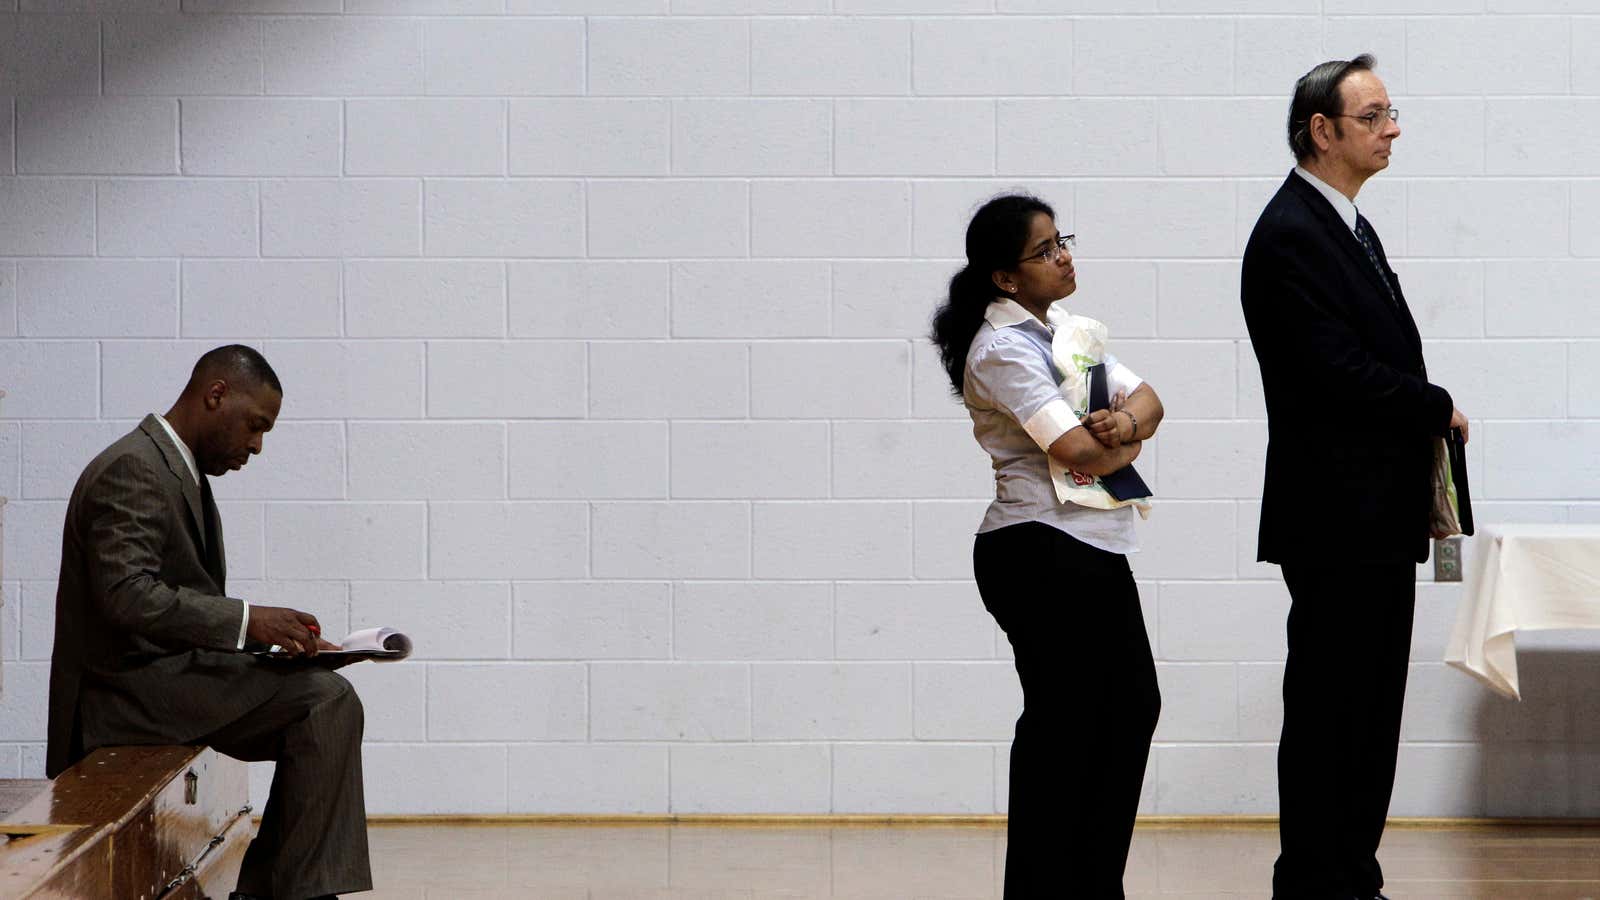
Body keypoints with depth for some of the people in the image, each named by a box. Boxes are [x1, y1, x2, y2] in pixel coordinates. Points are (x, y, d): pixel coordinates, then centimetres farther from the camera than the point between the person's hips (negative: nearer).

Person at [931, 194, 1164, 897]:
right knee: (1061, 720, -4)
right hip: (1041, 555, -10)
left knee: (1131, 707, 12)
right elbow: (1082, 454, -23)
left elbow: (1146, 398, 12)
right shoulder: (1003, 351, -15)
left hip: (1094, 553, 10)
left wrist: (1126, 422, -12)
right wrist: (1127, 444, -1)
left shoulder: (1059, 331, 15)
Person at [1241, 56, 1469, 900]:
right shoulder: (1290, 236, -15)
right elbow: (1337, 371, -23)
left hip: (1381, 520, 10)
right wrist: (1440, 408, -8)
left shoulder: (1349, 228, 16)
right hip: (1335, 520, -10)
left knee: (1372, 710, 13)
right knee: (1326, 709, -4)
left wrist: (1420, 488, 10)